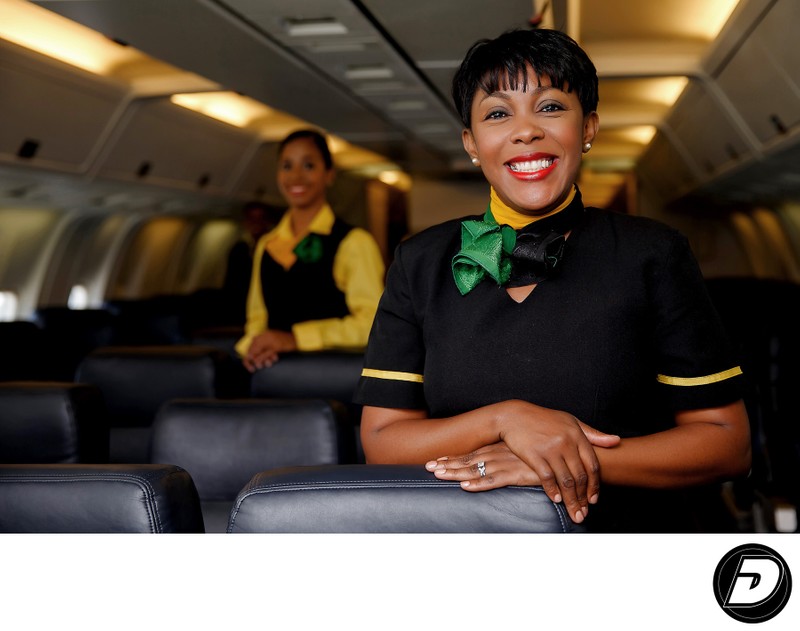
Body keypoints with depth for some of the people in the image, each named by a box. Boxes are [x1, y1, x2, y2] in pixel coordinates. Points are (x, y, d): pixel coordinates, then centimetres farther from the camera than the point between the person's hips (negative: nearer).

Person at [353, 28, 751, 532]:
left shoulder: (653, 254, -1)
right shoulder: (422, 263, 3)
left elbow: (727, 442, -2)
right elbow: (381, 442, 0)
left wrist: (571, 461, -13)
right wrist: (505, 419, -15)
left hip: (633, 529, -1)